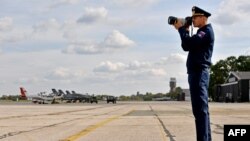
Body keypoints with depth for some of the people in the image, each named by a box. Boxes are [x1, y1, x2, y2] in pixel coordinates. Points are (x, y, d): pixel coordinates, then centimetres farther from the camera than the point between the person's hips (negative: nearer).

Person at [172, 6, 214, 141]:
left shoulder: (206, 31, -8)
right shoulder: (202, 33, 23)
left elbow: (189, 43, -21)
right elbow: (186, 46, 22)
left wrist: (181, 29, -7)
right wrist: (184, 30, 13)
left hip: (199, 72, -10)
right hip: (198, 73, 10)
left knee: (200, 109, -14)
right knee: (201, 109, 10)